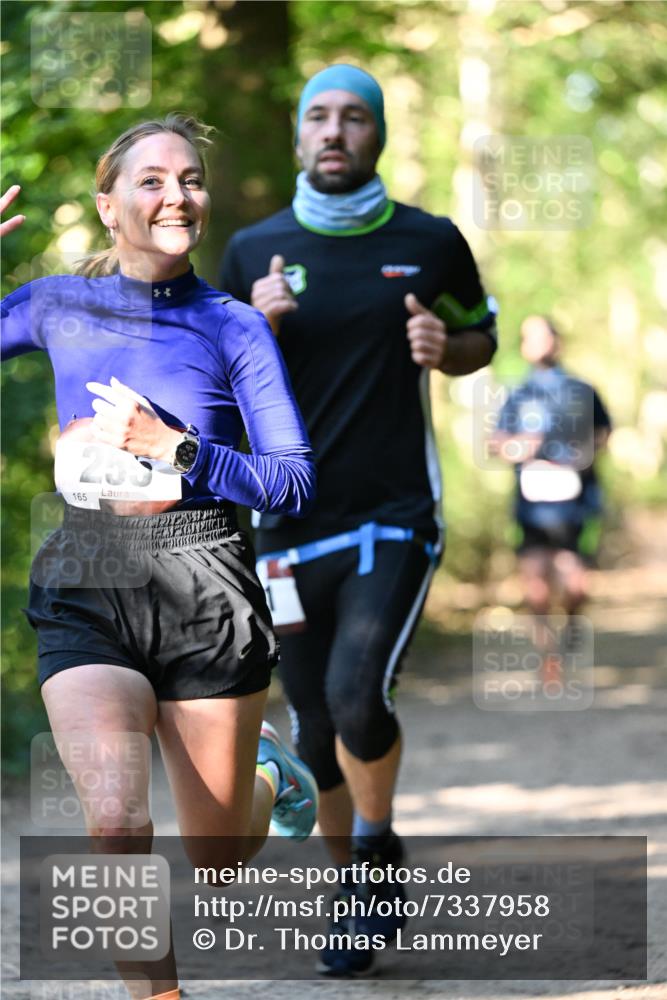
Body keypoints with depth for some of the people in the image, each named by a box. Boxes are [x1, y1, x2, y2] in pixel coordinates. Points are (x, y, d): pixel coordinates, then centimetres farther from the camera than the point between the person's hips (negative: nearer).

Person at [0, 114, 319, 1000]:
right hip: (88, 594, 1)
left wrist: (175, 449, -15)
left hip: (207, 593, 0)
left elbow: (296, 486, -3)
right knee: (115, 823, -22)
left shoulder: (234, 327, -1)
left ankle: (268, 777, 45)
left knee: (216, 862, 10)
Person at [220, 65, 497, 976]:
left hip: (395, 517, -2)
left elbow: (482, 335, 17)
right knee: (317, 732, 7)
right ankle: (355, 890, 28)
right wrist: (259, 329, -12)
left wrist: (446, 347, -6)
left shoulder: (431, 243, 2)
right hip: (291, 524, 2)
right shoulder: (254, 252, 5)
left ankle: (378, 851, 5)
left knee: (358, 697, -21)